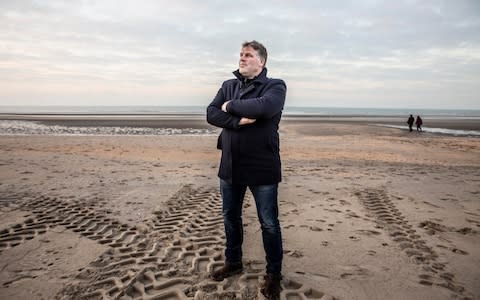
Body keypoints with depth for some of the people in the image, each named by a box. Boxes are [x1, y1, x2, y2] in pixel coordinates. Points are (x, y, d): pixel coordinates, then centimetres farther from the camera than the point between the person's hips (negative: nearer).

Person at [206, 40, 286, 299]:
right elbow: (211, 114, -4)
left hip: (262, 168, -5)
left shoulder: (275, 86, -6)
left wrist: (231, 106, -14)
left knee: (269, 224, 6)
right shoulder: (228, 86, 9)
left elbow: (264, 107, -28)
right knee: (231, 218, 18)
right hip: (230, 166, 5)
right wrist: (240, 120, -19)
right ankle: (233, 262, 39)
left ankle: (273, 274, 24)